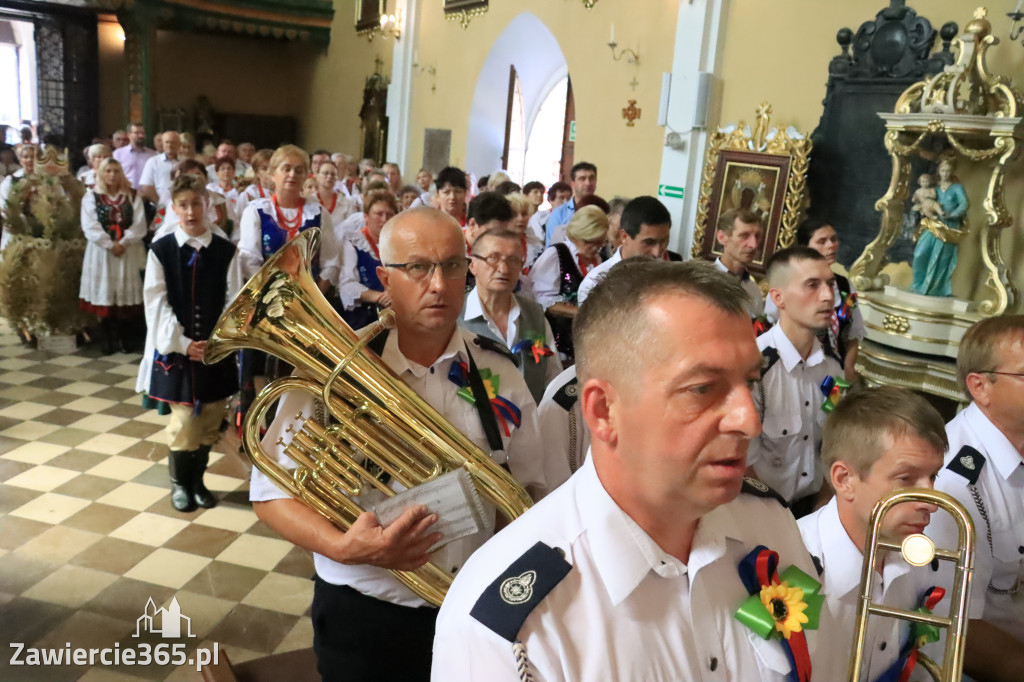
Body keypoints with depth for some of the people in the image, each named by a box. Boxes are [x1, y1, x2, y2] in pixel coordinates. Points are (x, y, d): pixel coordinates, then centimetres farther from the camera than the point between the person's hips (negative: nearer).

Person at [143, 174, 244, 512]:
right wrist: (184, 344, -13)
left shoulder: (226, 251, 0)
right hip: (176, 349, -2)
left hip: (216, 351, 2)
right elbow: (157, 304, -6)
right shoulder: (161, 250, -3)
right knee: (184, 422, 0)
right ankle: (180, 483, 22)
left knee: (209, 423, 9)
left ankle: (197, 481, 29)